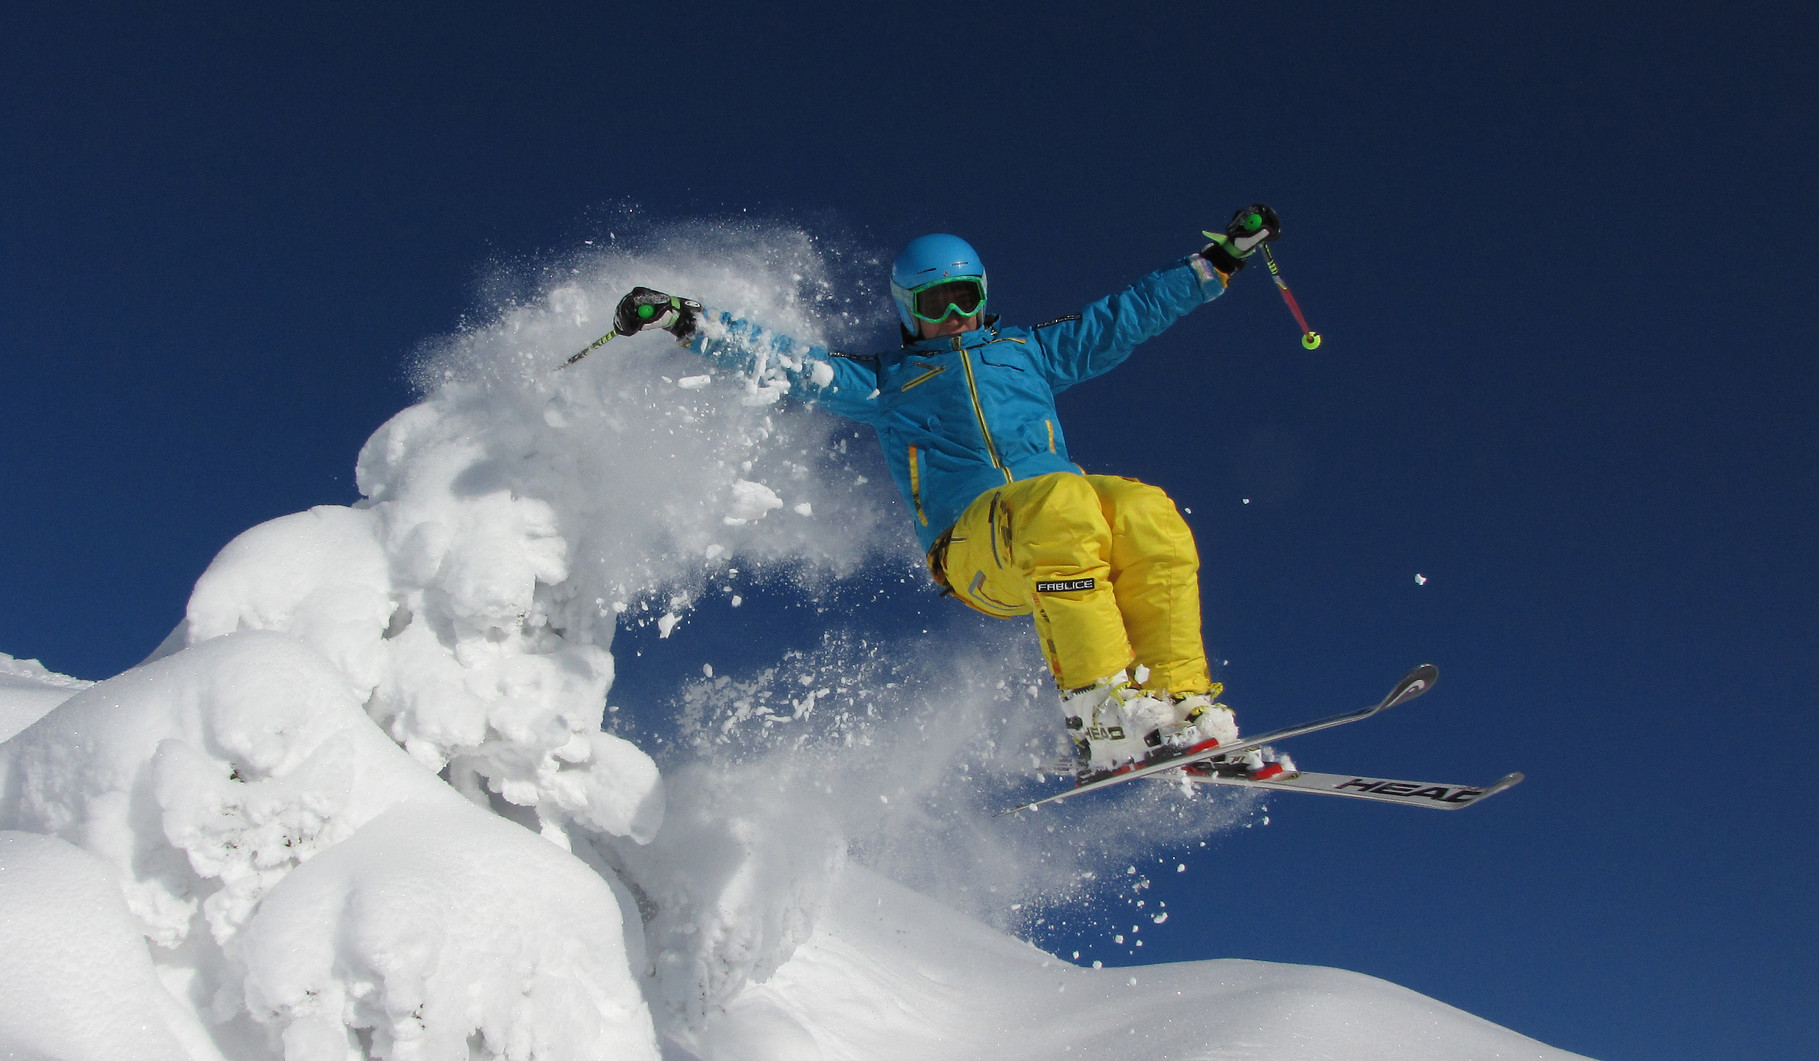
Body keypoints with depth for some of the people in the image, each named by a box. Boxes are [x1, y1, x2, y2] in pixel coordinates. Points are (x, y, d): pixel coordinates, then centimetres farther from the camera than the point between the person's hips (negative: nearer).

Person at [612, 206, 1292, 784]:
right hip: (975, 546, -3)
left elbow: (1129, 313, 35)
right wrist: (684, 321, 11)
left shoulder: (1029, 350, 34)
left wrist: (1223, 257, 33)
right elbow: (782, 361, 22)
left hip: (1073, 547, 3)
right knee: (1065, 500, -37)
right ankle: (1103, 718, -42)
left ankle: (1180, 705, -36)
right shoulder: (885, 382, 28)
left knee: (1146, 512, -32)